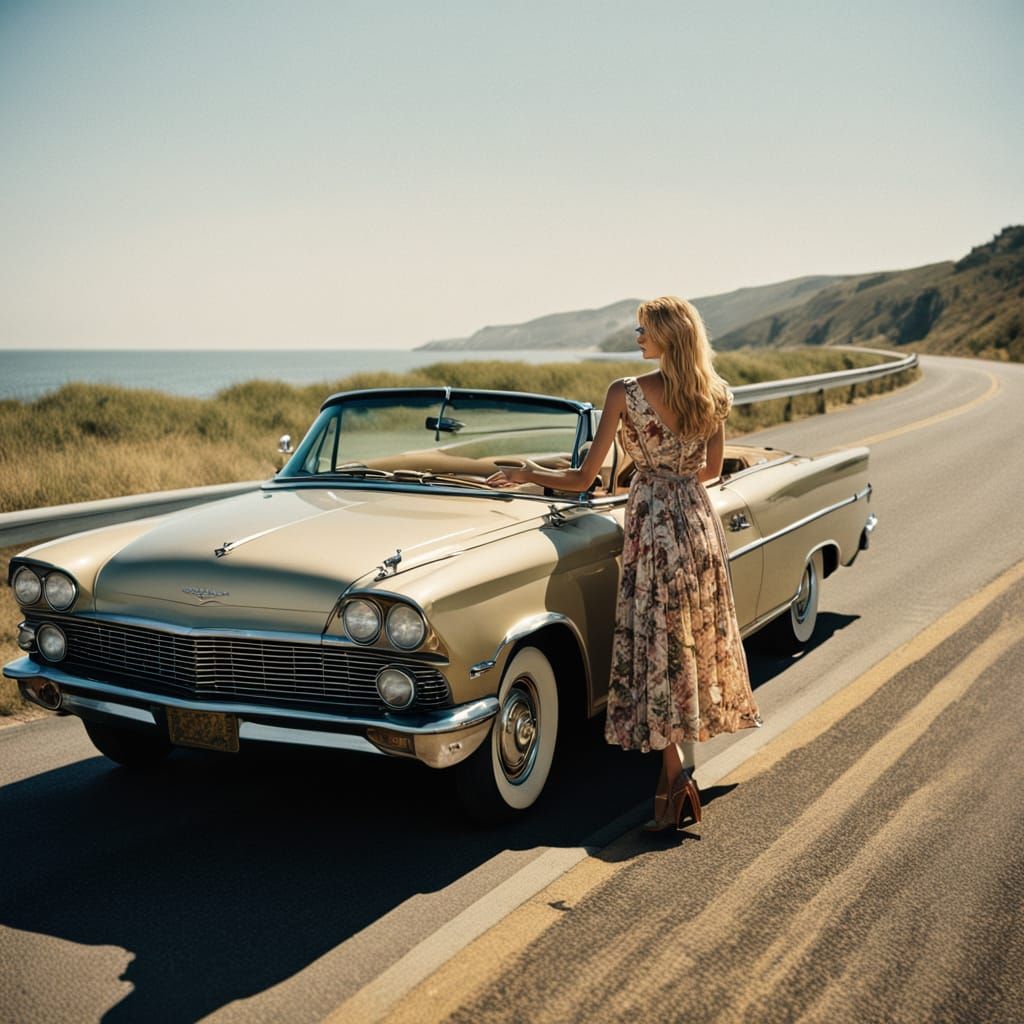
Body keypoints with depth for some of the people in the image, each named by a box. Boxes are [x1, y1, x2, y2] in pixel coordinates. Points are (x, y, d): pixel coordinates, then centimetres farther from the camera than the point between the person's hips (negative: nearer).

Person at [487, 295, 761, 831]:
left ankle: (675, 772, -7)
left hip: (653, 525, -5)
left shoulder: (625, 394, -12)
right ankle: (679, 762, 22)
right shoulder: (714, 395, 1)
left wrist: (525, 474, 7)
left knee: (656, 652, 0)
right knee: (697, 644, 14)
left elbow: (582, 479, -9)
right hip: (700, 520, 5)